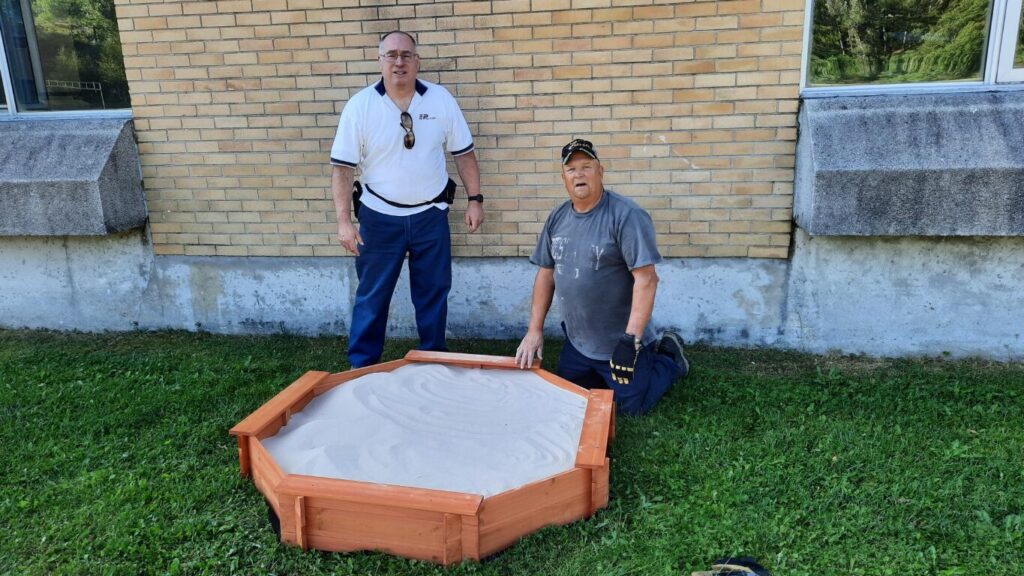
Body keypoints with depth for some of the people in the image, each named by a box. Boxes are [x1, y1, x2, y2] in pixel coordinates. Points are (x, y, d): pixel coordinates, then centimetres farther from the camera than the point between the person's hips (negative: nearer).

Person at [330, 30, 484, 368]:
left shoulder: (441, 99, -3)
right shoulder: (359, 105, -8)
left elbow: (464, 153, 4)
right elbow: (342, 168, -8)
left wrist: (475, 199, -1)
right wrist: (344, 221, -13)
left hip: (430, 215, 2)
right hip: (379, 217, -1)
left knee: (433, 292, 13)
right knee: (372, 295, 8)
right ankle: (361, 366, 23)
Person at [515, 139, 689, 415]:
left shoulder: (626, 215, -20)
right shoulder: (557, 218, 2)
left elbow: (646, 279, -23)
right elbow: (546, 273, 7)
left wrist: (631, 340, -26)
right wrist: (534, 330, 4)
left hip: (619, 342, -6)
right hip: (576, 341, 7)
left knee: (632, 407, 3)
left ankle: (670, 357, 29)